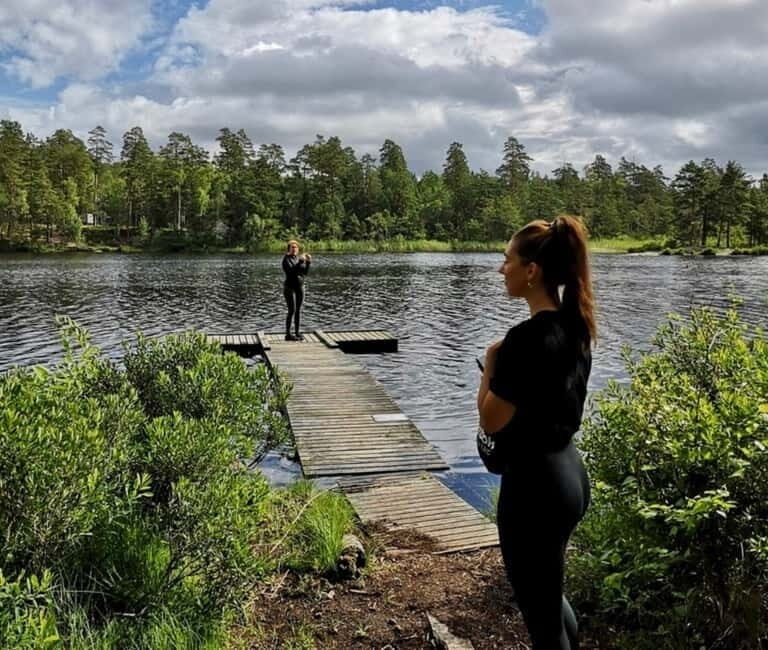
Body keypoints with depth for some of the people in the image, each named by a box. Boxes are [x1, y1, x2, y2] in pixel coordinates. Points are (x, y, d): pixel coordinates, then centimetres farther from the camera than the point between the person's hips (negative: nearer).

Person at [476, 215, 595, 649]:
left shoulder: (527, 337, -23)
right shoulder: (575, 327, 4)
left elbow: (491, 421, -17)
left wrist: (491, 364, -6)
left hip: (534, 483, -9)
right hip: (569, 472, 9)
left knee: (541, 613, 10)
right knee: (550, 594, 29)